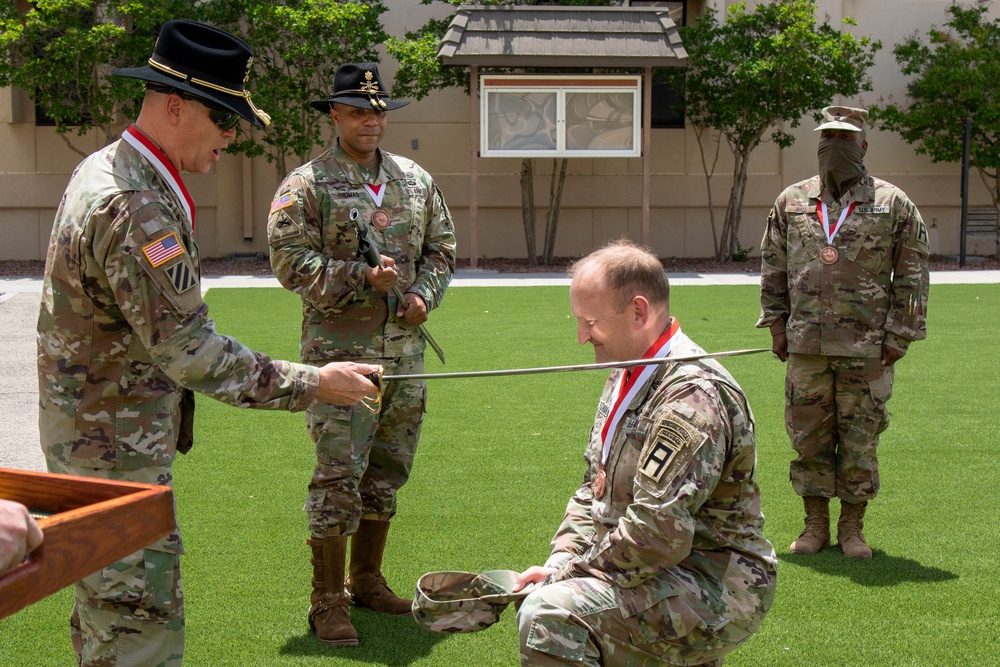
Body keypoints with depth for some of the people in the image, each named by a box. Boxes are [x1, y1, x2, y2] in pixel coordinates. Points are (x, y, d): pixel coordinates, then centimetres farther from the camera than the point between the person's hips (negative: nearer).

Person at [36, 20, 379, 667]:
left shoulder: (102, 169, 7)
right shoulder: (135, 210, -26)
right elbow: (192, 352, -27)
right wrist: (312, 384, -21)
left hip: (95, 436, 11)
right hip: (115, 450, -11)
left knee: (106, 608, 21)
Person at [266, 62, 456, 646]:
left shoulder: (417, 181, 12)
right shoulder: (307, 186, -6)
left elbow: (442, 247, 17)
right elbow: (292, 262, -12)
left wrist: (424, 296, -1)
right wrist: (362, 278, -20)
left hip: (405, 352, 6)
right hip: (340, 351, -6)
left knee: (387, 473, 14)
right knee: (338, 476, -6)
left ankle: (368, 580, 29)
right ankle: (328, 601, 4)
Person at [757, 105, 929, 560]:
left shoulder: (893, 204, 3)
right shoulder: (791, 202, 9)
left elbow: (912, 275, 4)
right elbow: (772, 266, 15)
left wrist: (899, 335, -2)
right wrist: (776, 325, 9)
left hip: (867, 347, -2)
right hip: (806, 344, 2)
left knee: (860, 440, 3)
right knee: (808, 437, 6)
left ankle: (852, 527, 15)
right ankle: (815, 525, 18)